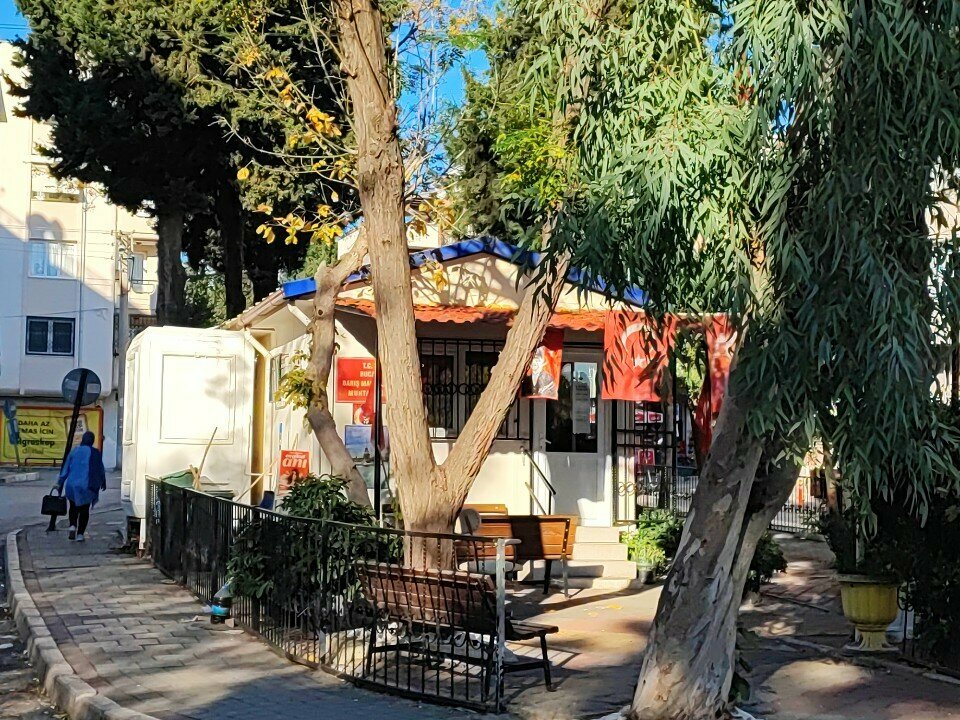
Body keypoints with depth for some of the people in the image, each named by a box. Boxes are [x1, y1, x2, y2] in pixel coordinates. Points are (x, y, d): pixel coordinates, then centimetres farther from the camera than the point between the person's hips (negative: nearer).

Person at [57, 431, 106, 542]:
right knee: (84, 509, 11)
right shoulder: (95, 453, -3)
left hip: (72, 485, 1)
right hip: (87, 486, -1)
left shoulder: (74, 451, 2)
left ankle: (73, 526, 0)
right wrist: (103, 482, 22)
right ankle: (80, 534, 4)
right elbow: (101, 470, 5)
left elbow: (65, 469, 3)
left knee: (74, 507, 22)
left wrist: (61, 484, 9)